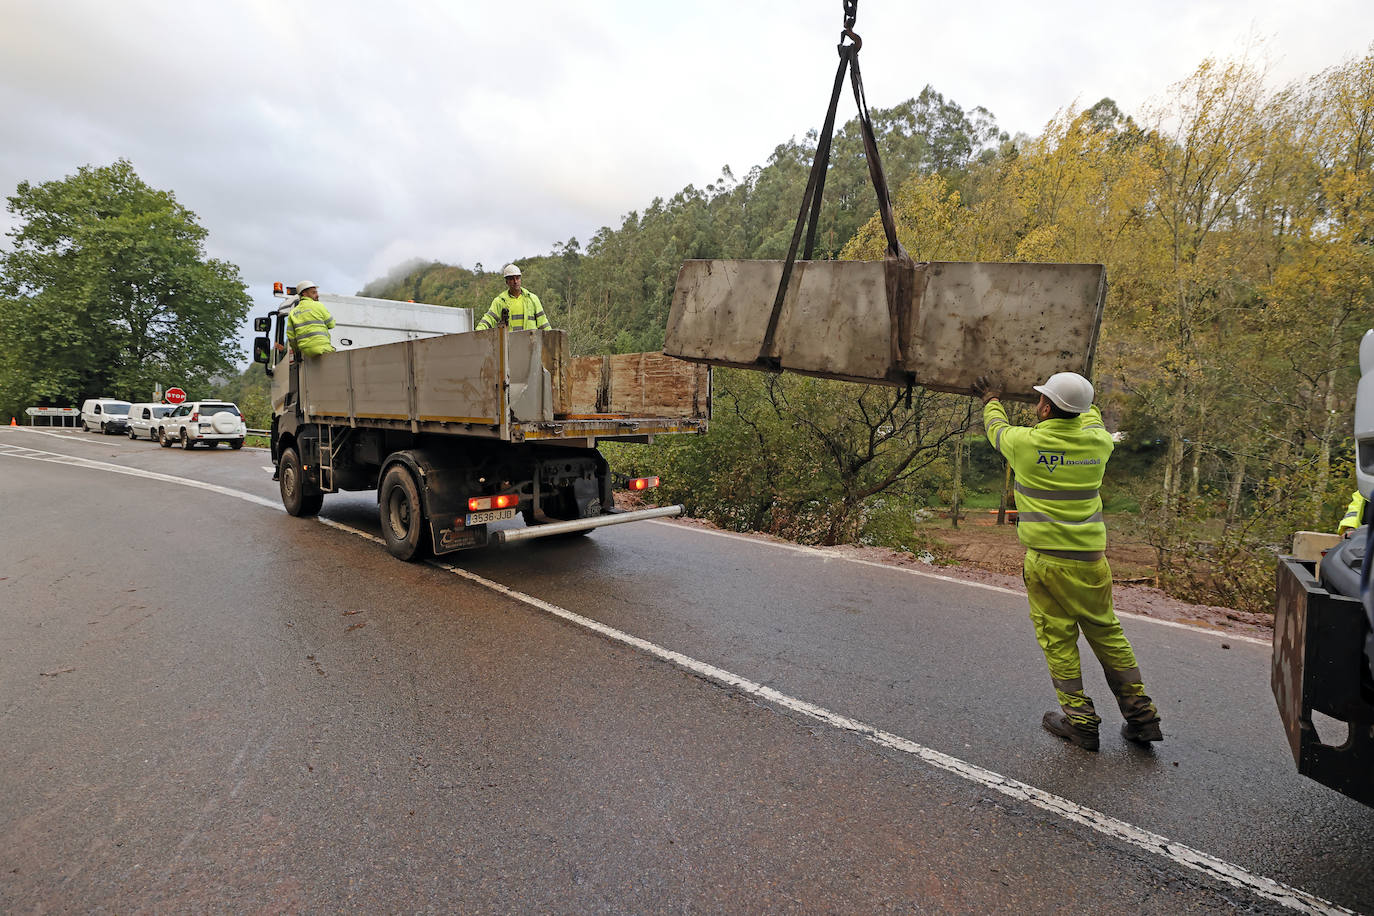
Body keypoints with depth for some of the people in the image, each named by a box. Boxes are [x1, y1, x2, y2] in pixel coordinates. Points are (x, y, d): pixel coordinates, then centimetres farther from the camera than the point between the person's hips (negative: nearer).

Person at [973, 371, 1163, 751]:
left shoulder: (1024, 442, -10)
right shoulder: (1098, 442, 1)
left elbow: (996, 426, 13)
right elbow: (1091, 418, 26)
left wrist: (991, 399, 34)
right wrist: (1080, 400, 46)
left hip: (1046, 561, -4)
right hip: (1091, 559, 4)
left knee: (1058, 639, 6)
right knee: (1107, 634, 16)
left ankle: (1080, 721, 14)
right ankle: (1141, 716, 23)